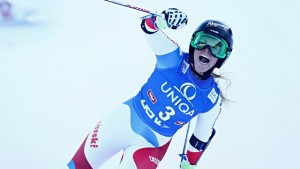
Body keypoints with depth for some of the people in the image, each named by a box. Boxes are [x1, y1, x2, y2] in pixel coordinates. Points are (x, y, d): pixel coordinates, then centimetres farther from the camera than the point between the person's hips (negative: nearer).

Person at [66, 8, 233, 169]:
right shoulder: (174, 58, -15)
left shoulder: (212, 100, -12)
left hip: (153, 144, 0)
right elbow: (148, 25, -26)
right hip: (125, 119, 0)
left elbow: (203, 136, 3)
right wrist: (163, 19, -48)